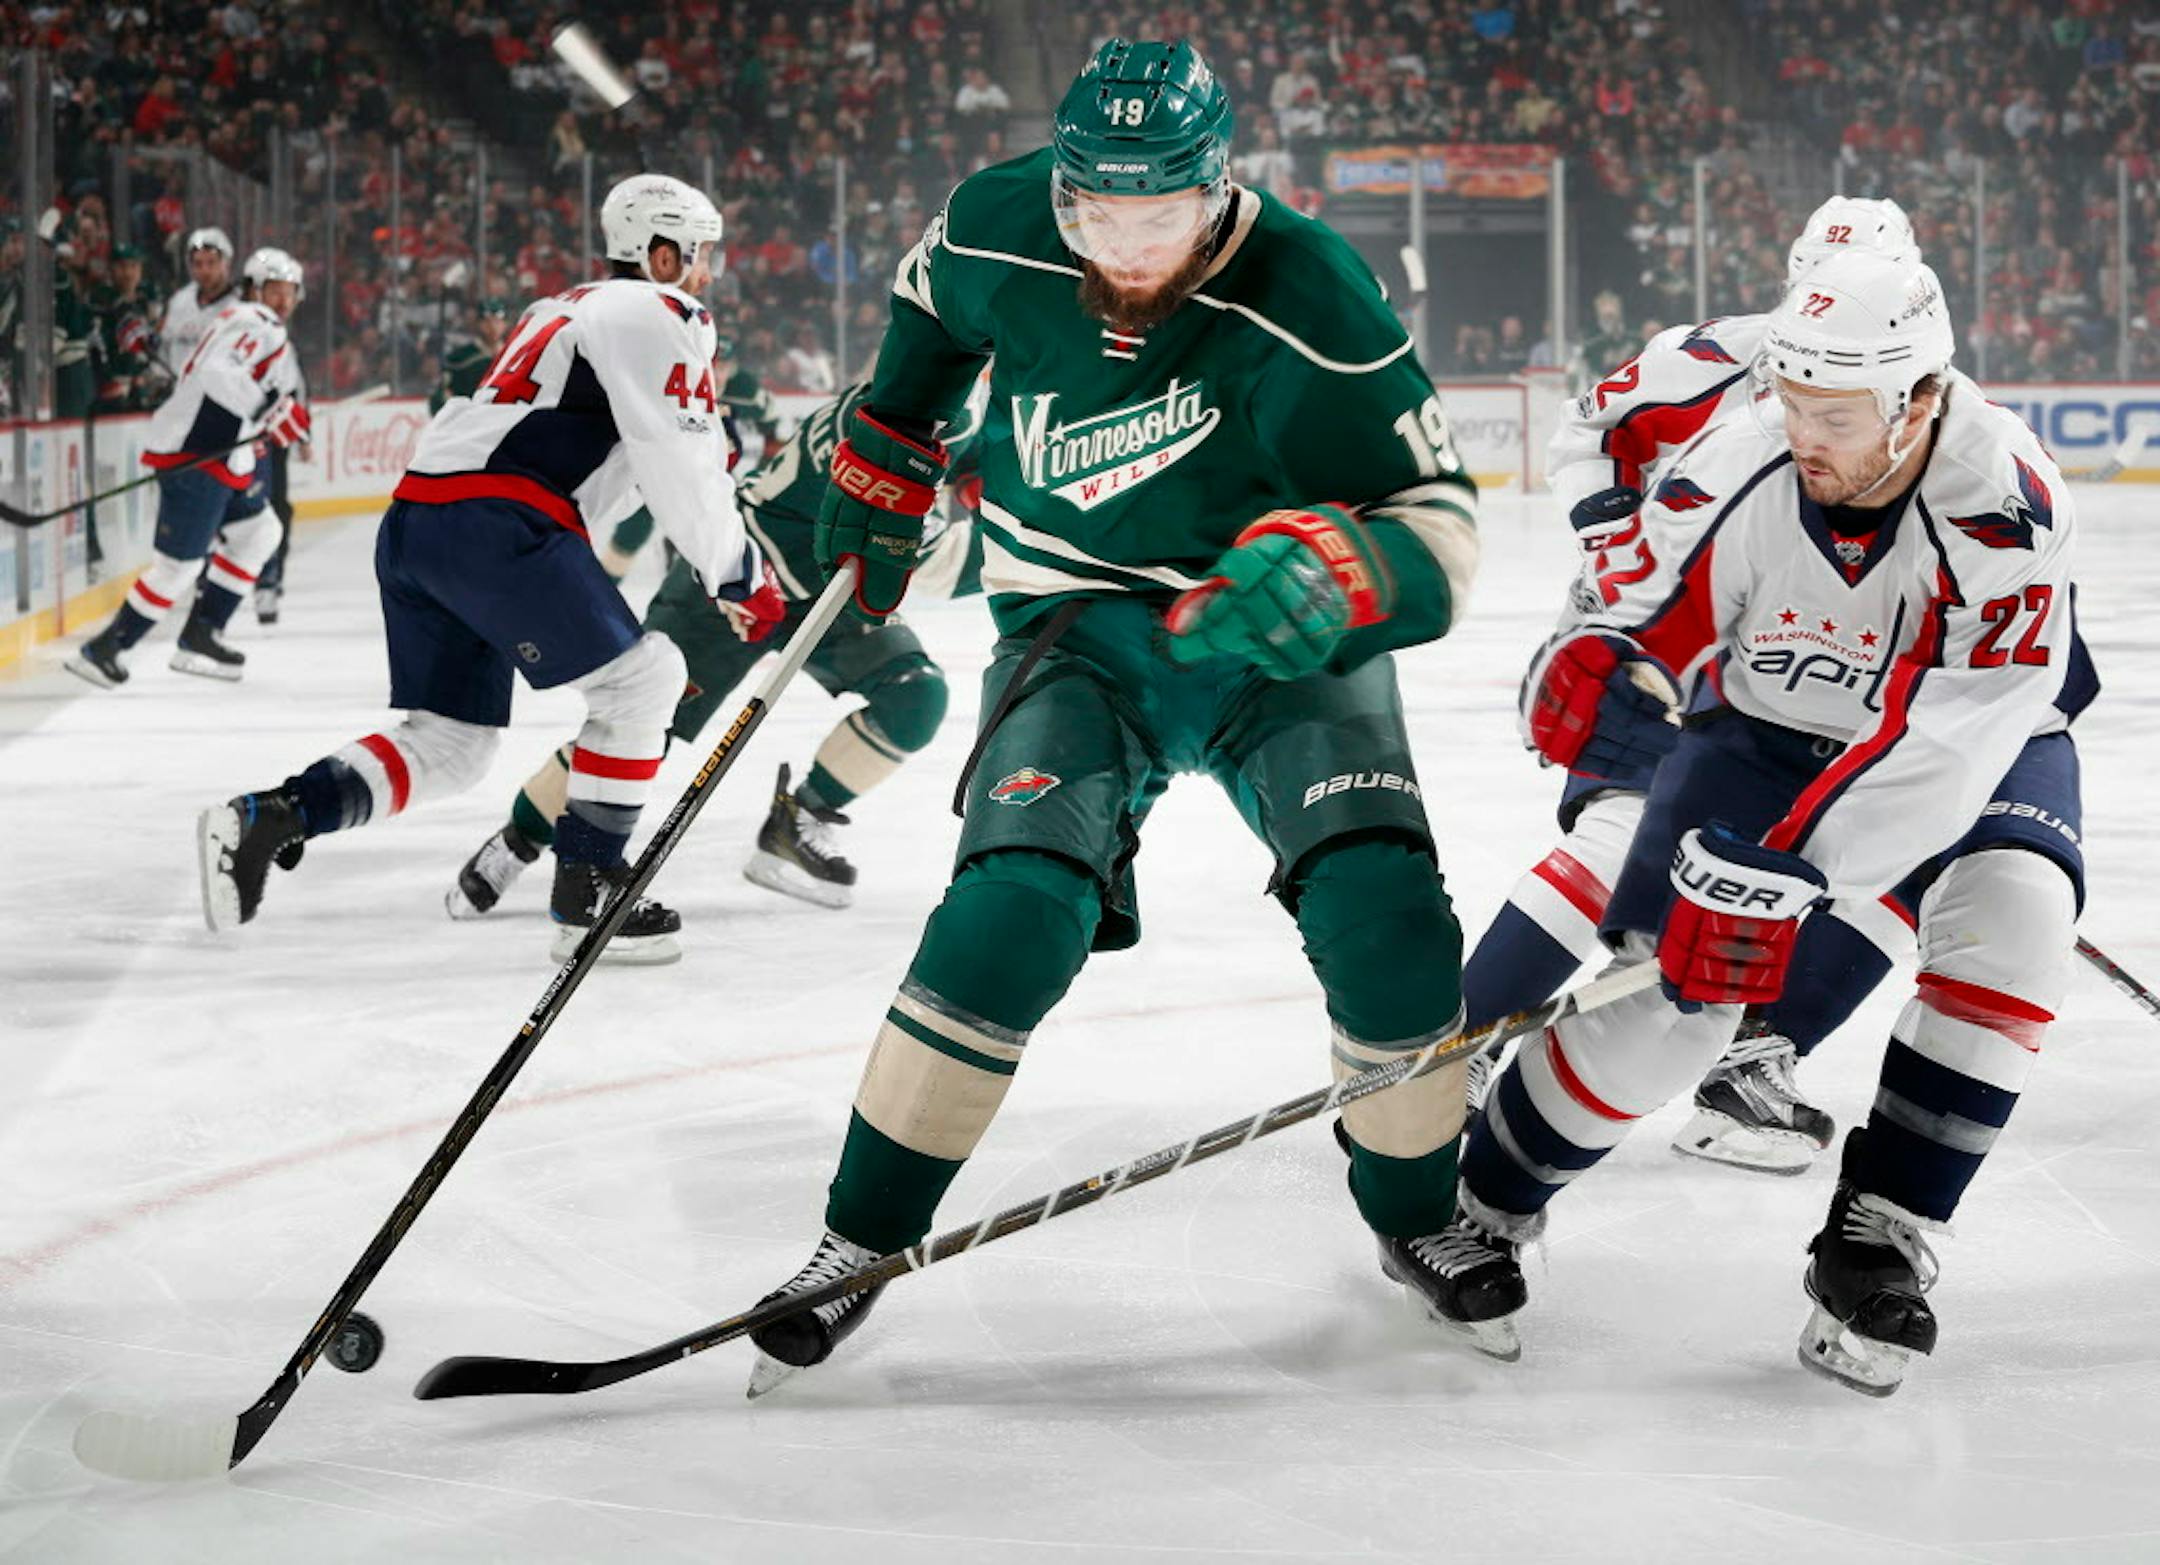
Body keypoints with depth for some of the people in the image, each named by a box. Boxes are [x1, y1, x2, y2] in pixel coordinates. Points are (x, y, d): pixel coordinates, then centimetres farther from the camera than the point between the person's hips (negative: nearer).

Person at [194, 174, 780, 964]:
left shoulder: (565, 309, 31)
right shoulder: (659, 314, 1)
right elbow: (680, 465, -7)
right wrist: (740, 577, 1)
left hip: (412, 521, 9)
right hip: (492, 521, -9)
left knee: (447, 742, 11)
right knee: (639, 679, -2)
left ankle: (267, 817, -3)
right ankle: (587, 892, -3)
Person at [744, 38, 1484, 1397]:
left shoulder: (1310, 306, -24)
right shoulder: (1001, 231, -13)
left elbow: (1439, 523, -20)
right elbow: (933, 308, 13)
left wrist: (1330, 579, -40)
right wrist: (881, 475, 18)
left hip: (1276, 628, -1)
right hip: (1081, 623, 1)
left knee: (1384, 916, -18)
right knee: (1017, 910, -22)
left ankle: (1422, 1214, 10)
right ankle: (864, 1237, -7)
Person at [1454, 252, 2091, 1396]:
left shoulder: (2004, 510, -33)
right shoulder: (1740, 475, -21)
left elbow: (1939, 746, -38)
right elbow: (1653, 619, -5)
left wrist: (1773, 870, -43)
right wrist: (1596, 665, -31)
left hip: (1977, 751, -1)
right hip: (1767, 733, 2)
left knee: (2011, 921, -31)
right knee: (1669, 987, -13)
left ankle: (1877, 1238, -17)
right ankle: (1485, 1197, 14)